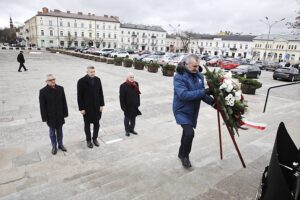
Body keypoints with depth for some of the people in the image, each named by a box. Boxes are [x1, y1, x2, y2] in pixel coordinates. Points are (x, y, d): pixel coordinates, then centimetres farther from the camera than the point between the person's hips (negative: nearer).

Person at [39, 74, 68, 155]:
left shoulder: (60, 89, -5)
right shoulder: (43, 91, -12)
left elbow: (64, 102, 0)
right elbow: (42, 106, -9)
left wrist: (65, 113, 2)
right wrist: (45, 118, -9)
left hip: (60, 115, 2)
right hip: (50, 116, -2)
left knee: (59, 131, 17)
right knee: (52, 132, 14)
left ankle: (60, 144, 34)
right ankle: (54, 146, 31)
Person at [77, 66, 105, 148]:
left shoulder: (98, 80, -2)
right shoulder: (81, 81, -12)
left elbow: (100, 93, 4)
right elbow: (79, 96, -10)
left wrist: (101, 105, 1)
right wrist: (81, 108, -11)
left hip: (97, 107, 3)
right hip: (87, 107, -3)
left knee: (97, 123, 12)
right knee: (87, 124, 12)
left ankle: (95, 138, 32)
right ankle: (88, 140, 29)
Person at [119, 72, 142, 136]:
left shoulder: (136, 84, 1)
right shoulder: (123, 86, -15)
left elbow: (138, 94, 8)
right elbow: (122, 97, -13)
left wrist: (138, 103, 7)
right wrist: (123, 106, -14)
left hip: (134, 105, 5)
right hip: (127, 106, -5)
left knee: (133, 117, 16)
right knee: (127, 118, 10)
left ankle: (131, 129, 33)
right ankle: (127, 130, 24)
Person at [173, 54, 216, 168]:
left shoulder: (199, 76, 1)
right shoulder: (179, 77, -19)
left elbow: (202, 93, 5)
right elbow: (183, 95, -31)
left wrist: (212, 102, -11)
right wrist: (203, 92, -34)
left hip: (193, 111, 7)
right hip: (182, 110, -6)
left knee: (187, 133, 19)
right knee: (189, 133, -21)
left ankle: (181, 153, 44)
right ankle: (185, 156, 6)